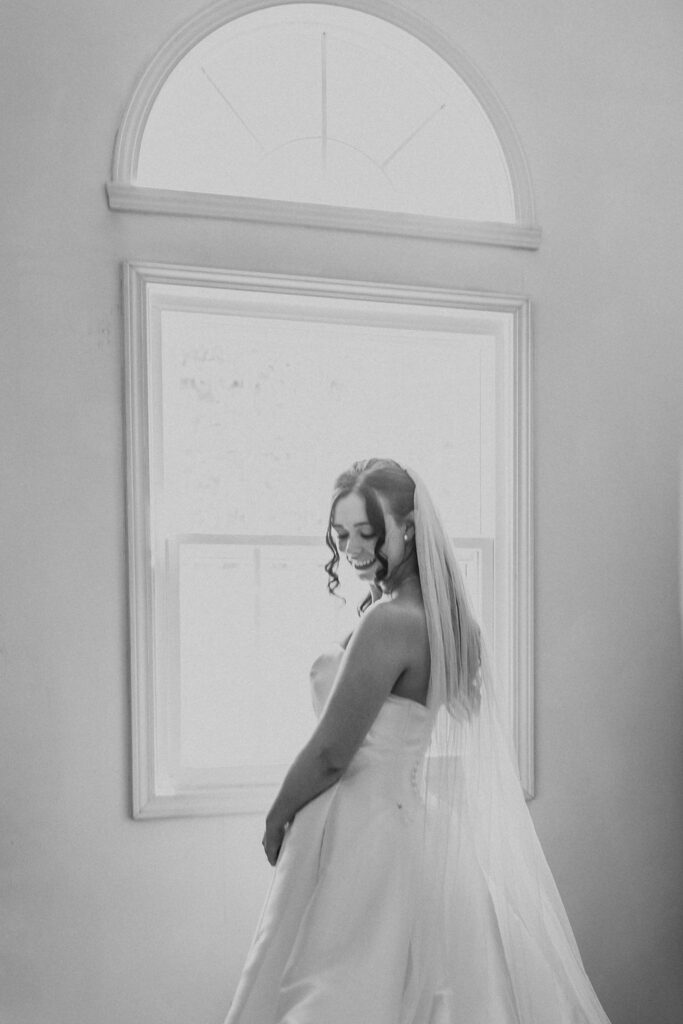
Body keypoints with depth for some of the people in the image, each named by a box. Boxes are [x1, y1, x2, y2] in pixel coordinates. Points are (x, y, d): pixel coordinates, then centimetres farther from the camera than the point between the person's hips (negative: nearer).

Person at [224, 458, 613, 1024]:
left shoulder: (389, 622, -24)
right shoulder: (449, 614, 4)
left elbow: (331, 754, -20)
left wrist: (277, 819, -5)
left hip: (369, 828, -9)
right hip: (428, 818, 9)